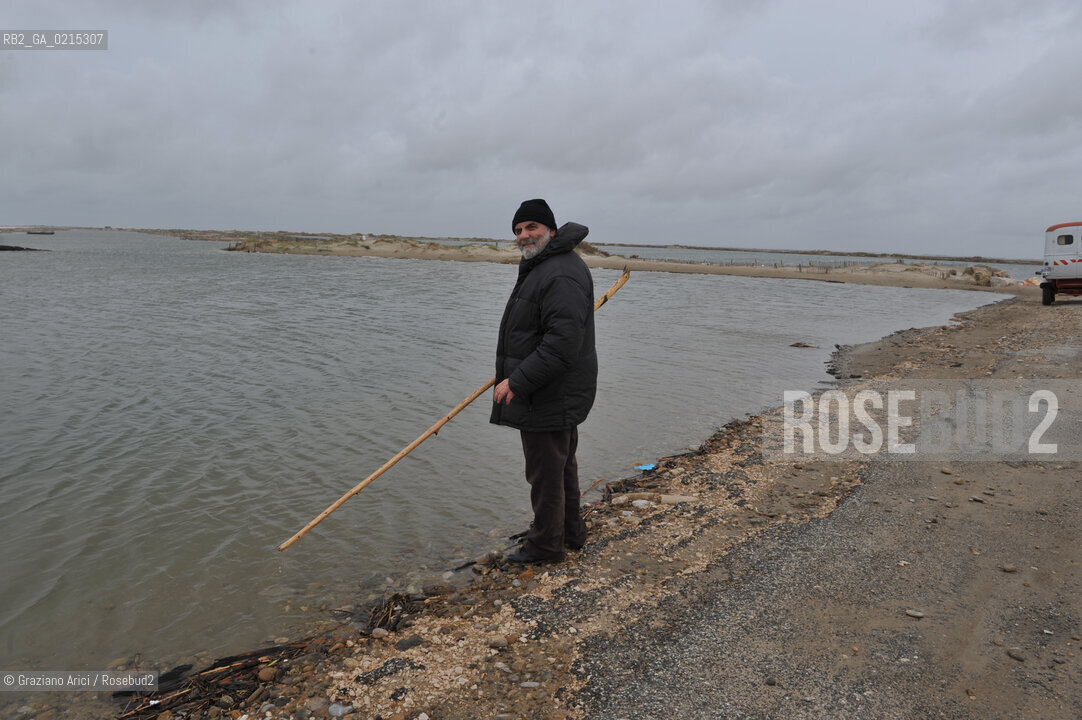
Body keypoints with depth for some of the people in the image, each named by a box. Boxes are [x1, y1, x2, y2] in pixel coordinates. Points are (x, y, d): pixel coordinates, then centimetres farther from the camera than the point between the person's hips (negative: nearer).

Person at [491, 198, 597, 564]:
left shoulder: (561, 274, -23)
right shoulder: (541, 267, 14)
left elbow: (563, 343, -30)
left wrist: (518, 382, -27)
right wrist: (515, 374, 23)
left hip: (550, 396, -11)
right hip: (557, 395, 11)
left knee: (545, 470, 2)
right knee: (562, 464, 22)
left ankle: (546, 545, 19)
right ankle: (570, 531, 38)